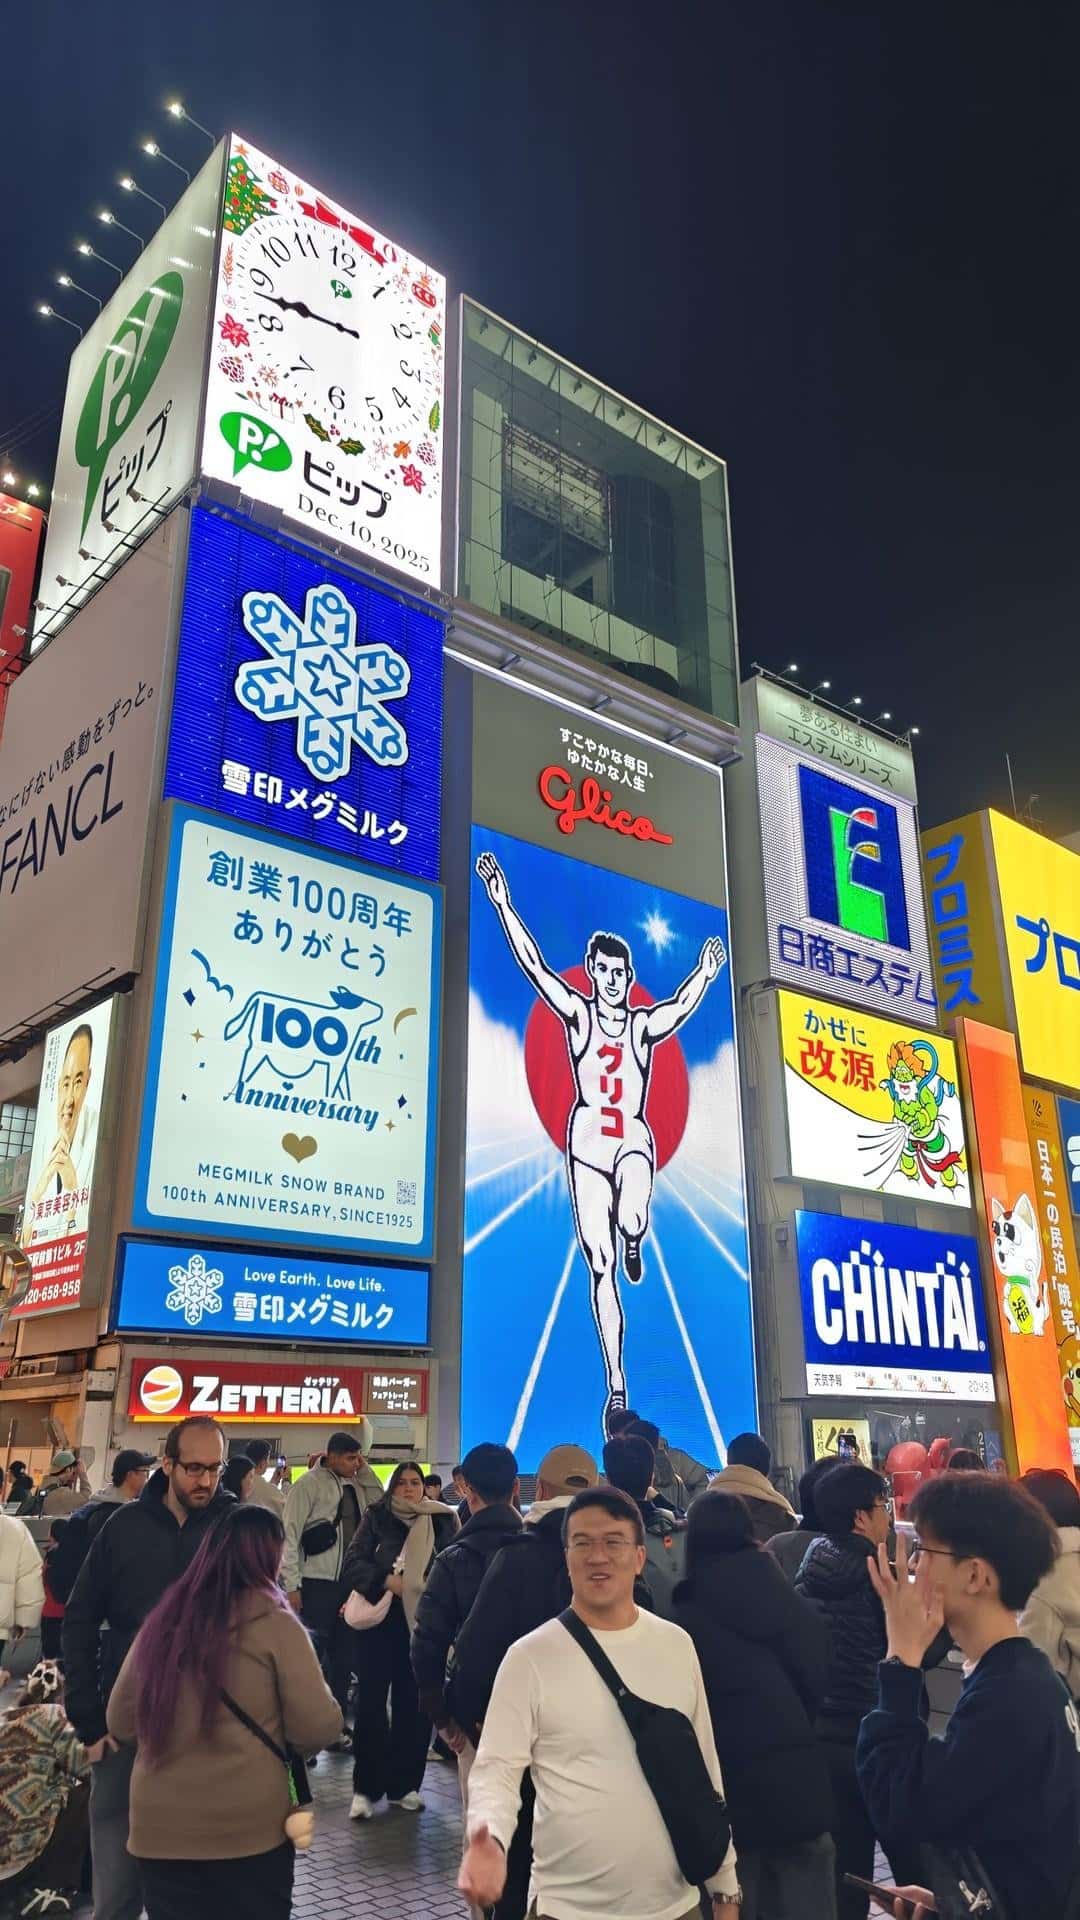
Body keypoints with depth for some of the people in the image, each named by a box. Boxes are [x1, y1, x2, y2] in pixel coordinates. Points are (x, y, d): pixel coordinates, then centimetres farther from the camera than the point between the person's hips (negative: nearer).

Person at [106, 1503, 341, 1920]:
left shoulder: (163, 1619, 1)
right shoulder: (273, 1622, -11)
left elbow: (120, 1723, 9)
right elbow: (319, 1729, -13)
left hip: (159, 1827, 3)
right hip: (249, 1829, -3)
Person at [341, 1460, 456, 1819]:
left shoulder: (441, 1521, 6)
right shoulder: (377, 1517, 3)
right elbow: (353, 1563, -4)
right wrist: (387, 1581, -17)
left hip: (421, 1624, 1)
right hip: (379, 1621, -1)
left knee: (413, 1704, 5)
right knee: (371, 1701, 1)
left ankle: (404, 1784, 19)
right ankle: (365, 1787, 12)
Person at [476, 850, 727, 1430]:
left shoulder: (644, 1024, 8)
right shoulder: (577, 1012, 3)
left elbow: (682, 1005, -5)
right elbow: (532, 964, -4)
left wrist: (705, 973, -17)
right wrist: (503, 904, -11)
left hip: (634, 1139, 0)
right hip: (587, 1140, 0)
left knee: (631, 1221, -32)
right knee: (600, 1267, 1)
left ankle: (633, 1244, 9)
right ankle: (616, 1386, 10)